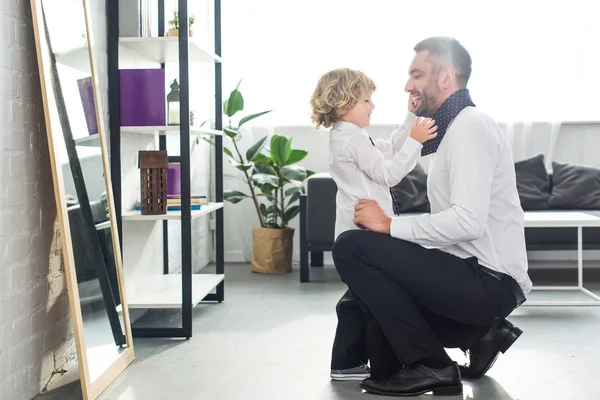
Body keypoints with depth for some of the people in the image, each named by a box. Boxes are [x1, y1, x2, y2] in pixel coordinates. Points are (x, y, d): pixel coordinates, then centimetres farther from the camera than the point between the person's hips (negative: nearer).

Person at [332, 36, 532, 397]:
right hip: (481, 278, 11)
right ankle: (480, 334, 16)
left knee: (351, 247, -18)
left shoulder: (470, 125, -13)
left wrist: (389, 224, -18)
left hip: (488, 282, -11)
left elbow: (468, 222, -26)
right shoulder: (457, 127, 19)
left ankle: (429, 367, -9)